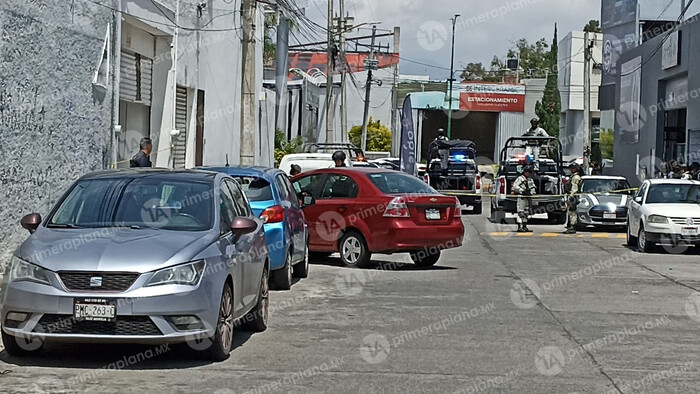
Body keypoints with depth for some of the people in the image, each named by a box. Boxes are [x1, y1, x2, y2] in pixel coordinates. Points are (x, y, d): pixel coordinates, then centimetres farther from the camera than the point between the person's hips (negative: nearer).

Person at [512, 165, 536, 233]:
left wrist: (531, 192, -8)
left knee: (526, 212, 12)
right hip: (521, 197, -8)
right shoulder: (519, 178, -5)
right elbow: (515, 186, -14)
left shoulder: (530, 180, 18)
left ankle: (524, 227, 19)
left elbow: (533, 187, 14)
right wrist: (522, 191, -23)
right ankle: (519, 227, -13)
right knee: (521, 213, -11)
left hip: (527, 197, 8)